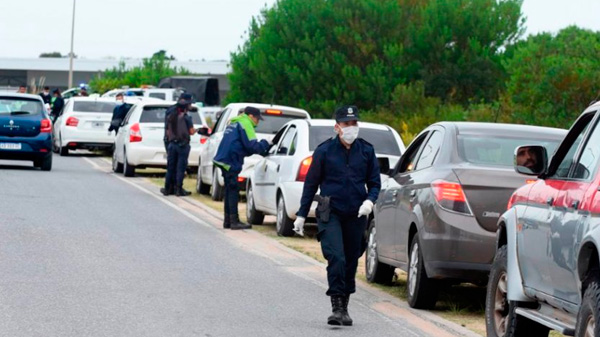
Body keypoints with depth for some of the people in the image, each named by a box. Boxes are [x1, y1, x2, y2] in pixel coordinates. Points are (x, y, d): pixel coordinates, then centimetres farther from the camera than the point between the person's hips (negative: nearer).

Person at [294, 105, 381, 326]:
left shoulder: (366, 151, 5)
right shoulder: (324, 151, -2)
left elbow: (374, 182, 12)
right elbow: (311, 183, 4)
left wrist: (370, 201, -9)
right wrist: (301, 215, 4)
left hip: (356, 216, 3)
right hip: (330, 214, -3)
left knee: (351, 262, 9)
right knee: (336, 259, -18)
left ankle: (344, 308, 22)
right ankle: (337, 308, -16)